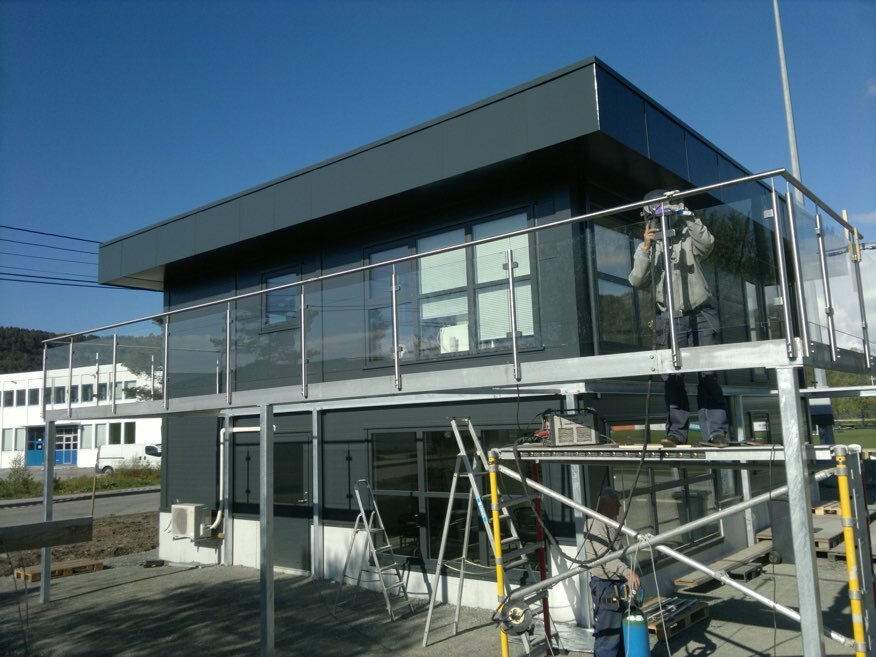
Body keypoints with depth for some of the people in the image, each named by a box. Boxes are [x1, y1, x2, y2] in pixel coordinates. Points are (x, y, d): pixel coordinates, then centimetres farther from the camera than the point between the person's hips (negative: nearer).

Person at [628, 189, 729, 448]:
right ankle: (676, 431, 2)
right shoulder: (647, 248, 11)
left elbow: (707, 244, -13)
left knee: (708, 375, -5)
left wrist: (688, 216, -19)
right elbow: (636, 281, -4)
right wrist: (646, 248, -15)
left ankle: (715, 432, -5)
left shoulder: (687, 238, 9)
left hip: (700, 315, -1)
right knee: (672, 377, -3)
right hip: (669, 319, 1)